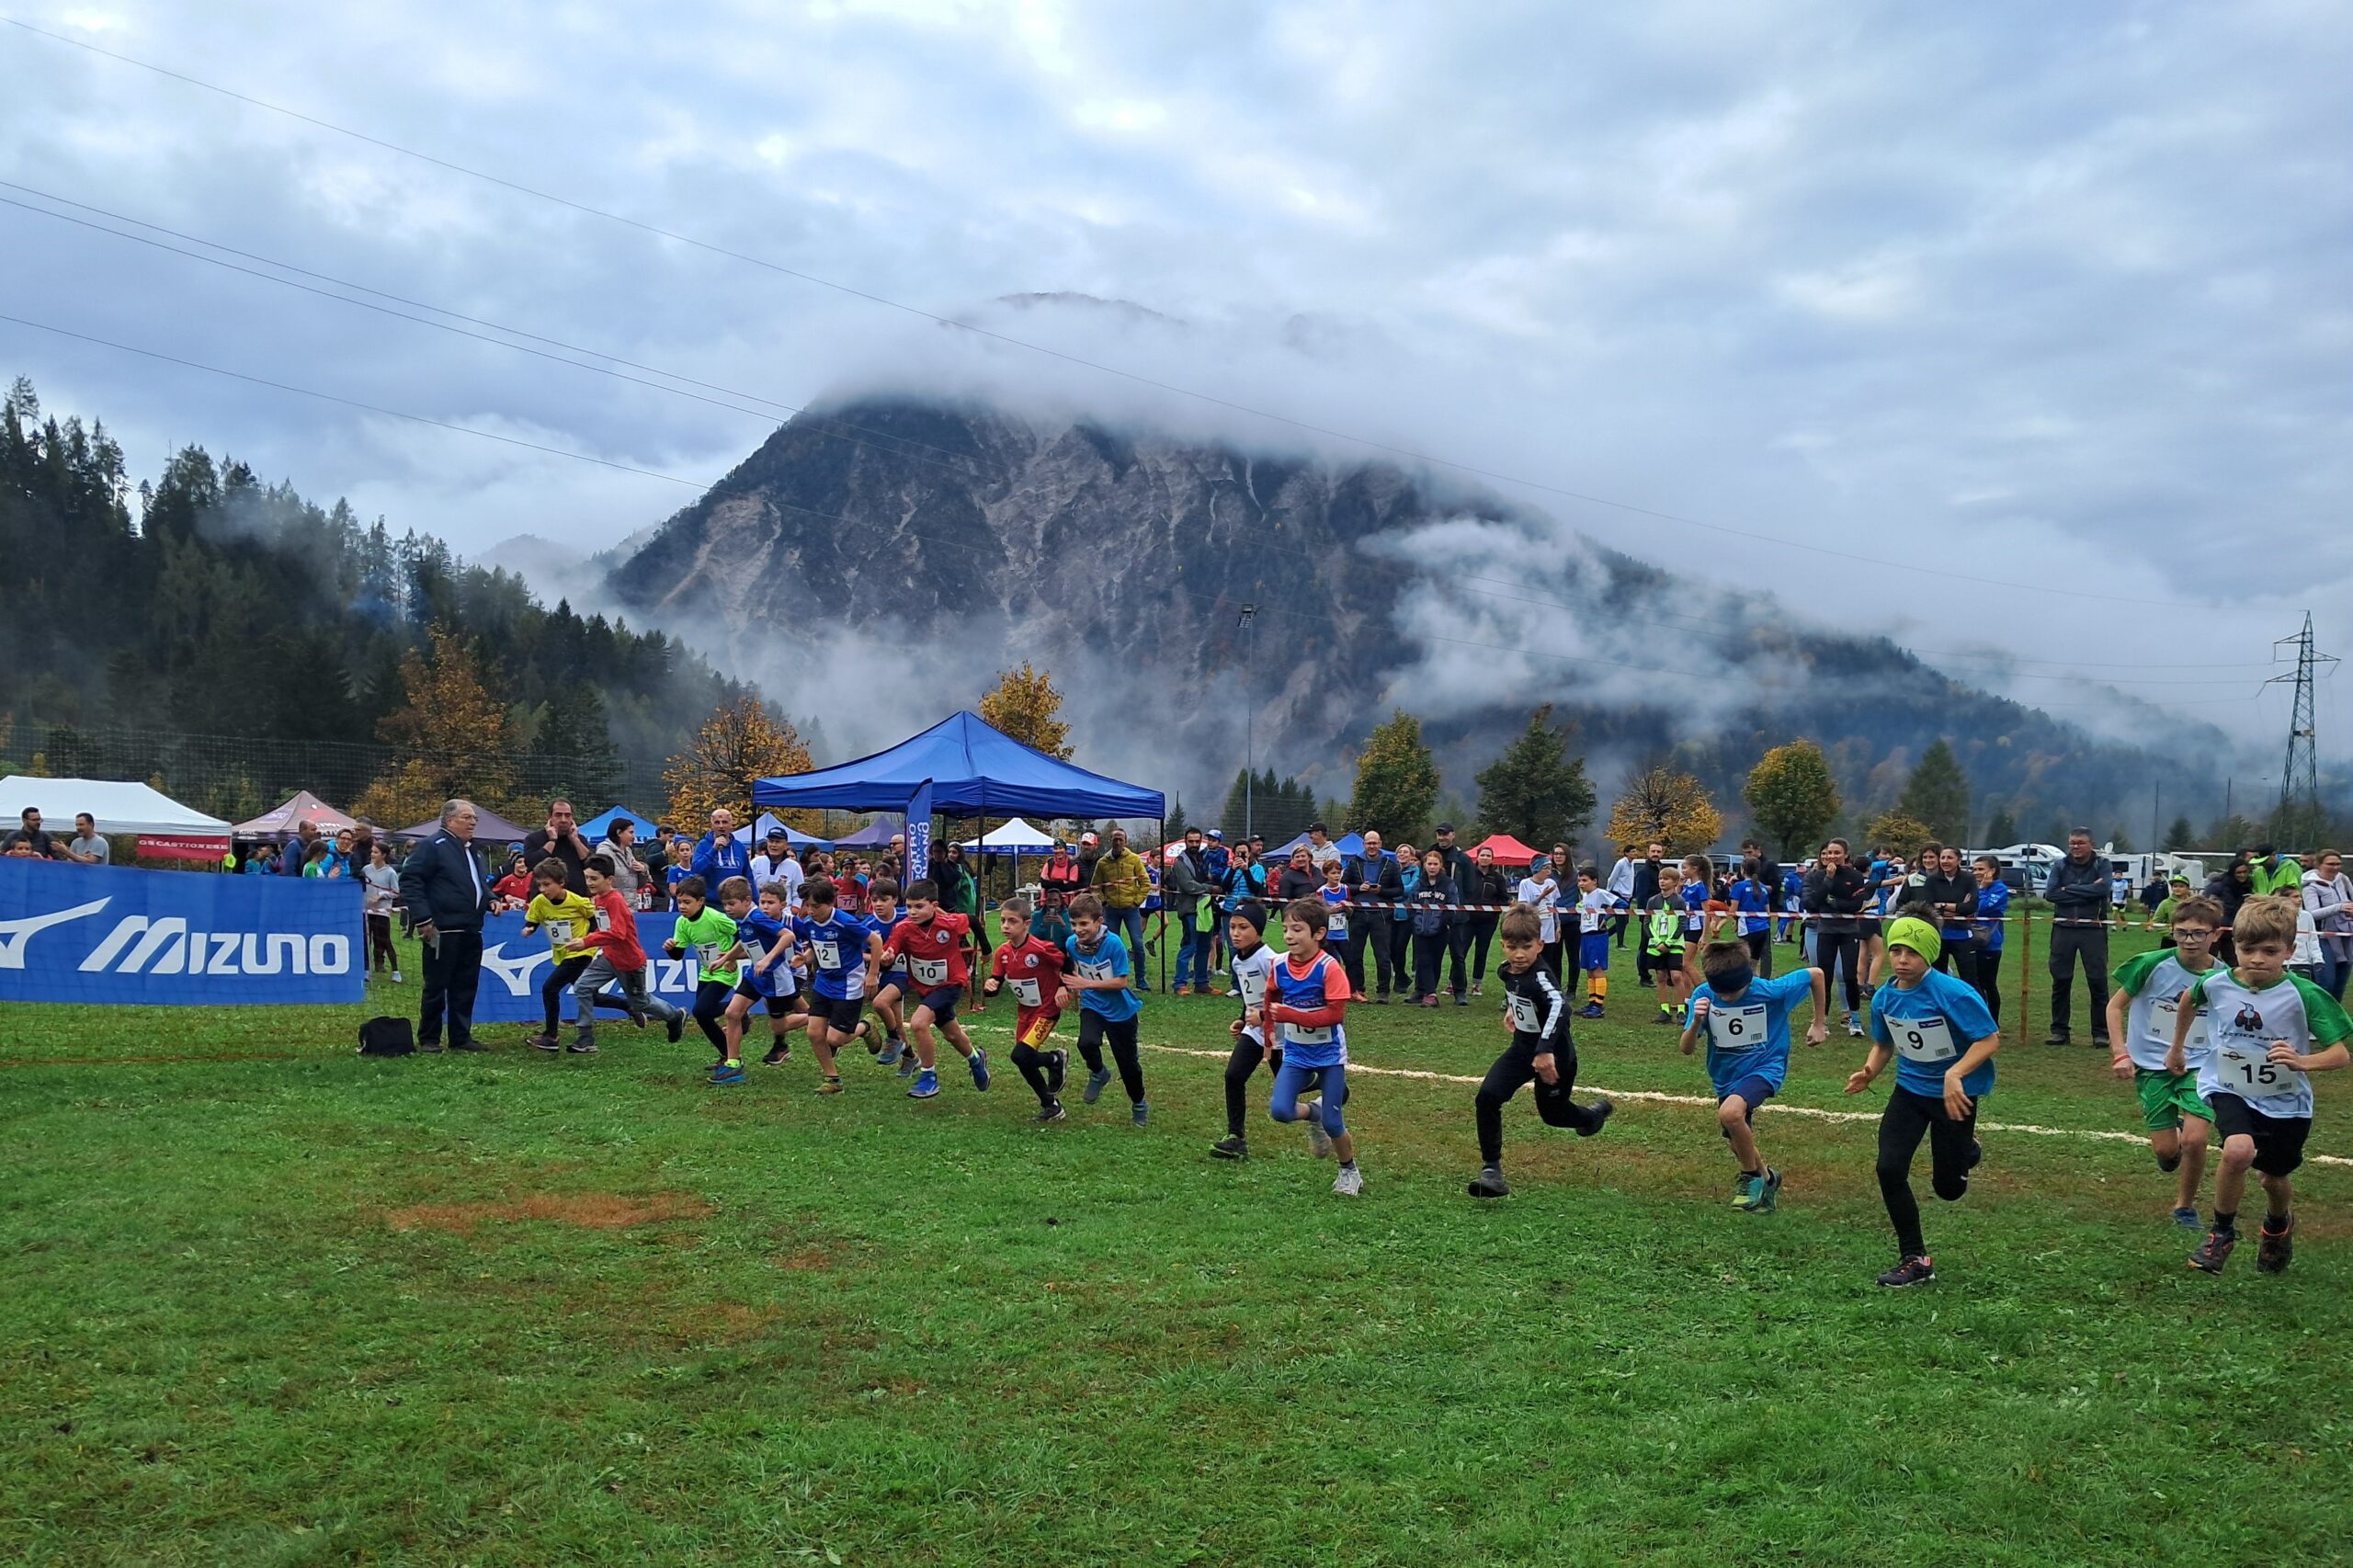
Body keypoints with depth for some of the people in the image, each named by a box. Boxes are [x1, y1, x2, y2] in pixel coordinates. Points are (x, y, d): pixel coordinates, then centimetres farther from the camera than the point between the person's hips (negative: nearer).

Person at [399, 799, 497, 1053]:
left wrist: (491, 899, 11)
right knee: (436, 987, -1)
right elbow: (409, 880, -12)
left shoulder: (473, 850, 20)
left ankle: (461, 1037, 18)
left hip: (471, 932, 8)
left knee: (466, 987, 10)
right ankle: (428, 1039, 8)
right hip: (443, 930, -8)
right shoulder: (433, 846, -7)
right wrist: (423, 918, -18)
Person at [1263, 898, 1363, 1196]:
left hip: (1329, 1054, -4)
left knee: (1332, 1123, 0)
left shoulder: (1329, 968, -21)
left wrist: (1289, 1014, -29)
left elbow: (1335, 1014, -26)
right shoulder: (1279, 965, -6)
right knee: (1279, 1110, -14)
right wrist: (1272, 1031, 12)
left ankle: (1350, 1171, 28)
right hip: (1295, 1052, 4)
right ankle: (1313, 1116, 20)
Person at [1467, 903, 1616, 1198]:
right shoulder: (1508, 970, -7)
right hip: (1523, 1047, 6)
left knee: (1552, 1113, 14)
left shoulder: (1540, 977, -31)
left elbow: (1560, 1007, -50)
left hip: (1553, 1055, -6)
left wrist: (1545, 1050, -57)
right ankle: (1491, 1170, -5)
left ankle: (1593, 1115, 50)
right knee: (1486, 1097, -13)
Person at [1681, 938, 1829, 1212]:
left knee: (1730, 1112, -33)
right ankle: (1766, 1180, 49)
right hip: (1725, 1077, 5)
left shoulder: (1771, 991, -23)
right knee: (1740, 1147, 16)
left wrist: (1820, 1023, -1)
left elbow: (1816, 975, -6)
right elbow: (1686, 1049, -17)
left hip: (1764, 1068, -5)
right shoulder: (1703, 995, -17)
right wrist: (1696, 1021, -37)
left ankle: (1753, 1176, -8)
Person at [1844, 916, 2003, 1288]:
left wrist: (1955, 1074, -33)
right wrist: (1869, 1072, -9)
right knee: (1889, 1168, -12)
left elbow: (1990, 1039, -20)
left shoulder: (1954, 994, -23)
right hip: (1911, 1088, 4)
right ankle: (1914, 1260, 4)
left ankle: (1966, 1153, 46)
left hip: (1956, 1093, -4)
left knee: (1948, 1188, 7)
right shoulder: (1883, 998, -5)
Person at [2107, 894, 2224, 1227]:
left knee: (2194, 1140, -17)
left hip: (2199, 1067, 1)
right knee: (2166, 1150, -4)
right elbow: (2115, 1005, -1)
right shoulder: (2152, 965, -12)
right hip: (2151, 1066, 0)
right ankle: (2175, 1134, 36)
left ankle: (2185, 1204, 10)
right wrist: (2121, 1053, -8)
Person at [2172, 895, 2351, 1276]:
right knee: (2238, 1150, -28)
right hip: (2230, 1090, 0)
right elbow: (2188, 1002, 12)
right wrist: (2177, 1049, 24)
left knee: (2274, 1177, 16)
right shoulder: (2215, 984, -13)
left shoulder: (2303, 995, -20)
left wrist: (2302, 1062, -39)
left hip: (2285, 1101, 0)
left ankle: (2278, 1226, 54)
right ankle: (2222, 1231, -4)